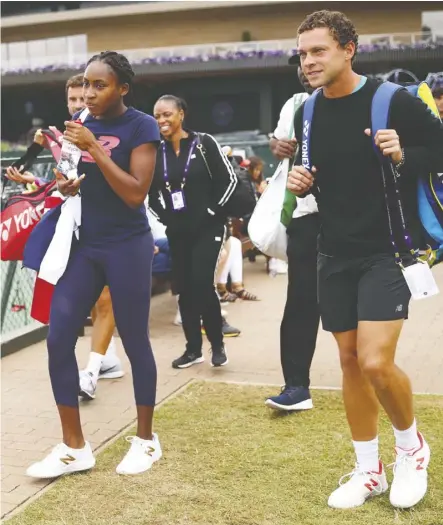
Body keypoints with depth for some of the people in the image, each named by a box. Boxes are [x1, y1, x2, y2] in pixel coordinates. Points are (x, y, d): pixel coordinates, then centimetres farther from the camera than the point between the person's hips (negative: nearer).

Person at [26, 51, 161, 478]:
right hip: (84, 244, 6)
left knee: (134, 341, 4)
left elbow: (136, 193, -17)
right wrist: (64, 184, -4)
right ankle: (74, 447, 12)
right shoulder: (80, 122, 8)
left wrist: (94, 147, -21)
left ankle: (146, 439, 23)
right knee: (58, 338, -1)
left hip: (127, 246, -5)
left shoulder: (141, 126, -8)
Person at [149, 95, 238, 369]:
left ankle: (217, 344, 6)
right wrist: (163, 216, 4)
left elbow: (229, 179, -5)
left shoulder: (204, 143, -6)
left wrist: (212, 210, -9)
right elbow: (150, 190, 14)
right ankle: (193, 348, 18)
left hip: (207, 228, -4)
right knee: (184, 288, 6)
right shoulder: (156, 151, 4)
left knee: (202, 284, -13)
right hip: (177, 232, 4)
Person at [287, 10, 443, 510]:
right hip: (335, 254, 6)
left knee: (376, 363, -14)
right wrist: (300, 182, -2)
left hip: (386, 251, -5)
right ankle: (368, 470, 25)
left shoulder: (395, 101, -12)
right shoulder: (306, 113, 5)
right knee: (349, 360, 9)